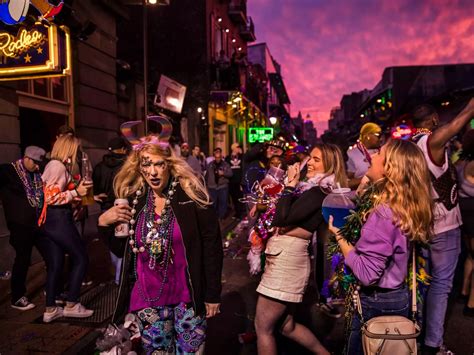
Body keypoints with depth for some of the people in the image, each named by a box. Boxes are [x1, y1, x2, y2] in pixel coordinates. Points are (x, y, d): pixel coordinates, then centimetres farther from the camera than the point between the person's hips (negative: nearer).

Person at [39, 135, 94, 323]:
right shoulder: (58, 166, -15)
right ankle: (71, 305, 9)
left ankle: (50, 309, 19)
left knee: (55, 265, 12)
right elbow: (51, 198, -20)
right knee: (81, 258, 1)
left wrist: (83, 194, 15)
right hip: (59, 220, -10)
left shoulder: (56, 165, 15)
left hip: (53, 220, 10)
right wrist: (76, 192, -16)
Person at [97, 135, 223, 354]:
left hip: (187, 295, -2)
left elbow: (212, 244, -8)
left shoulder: (191, 195, -11)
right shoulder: (132, 198, -1)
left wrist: (213, 294, -7)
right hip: (148, 297, 3)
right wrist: (104, 222, -12)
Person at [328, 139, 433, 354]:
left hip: (376, 303, -8)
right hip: (398, 296, 8)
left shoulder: (384, 213, -29)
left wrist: (339, 236, -20)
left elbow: (366, 274, -29)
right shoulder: (407, 207, -3)